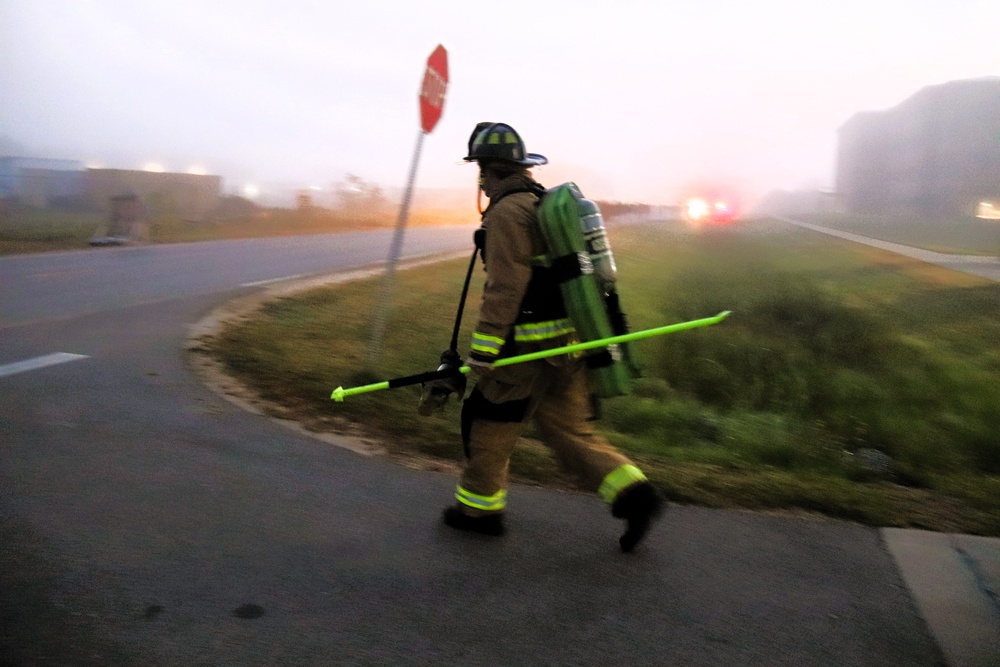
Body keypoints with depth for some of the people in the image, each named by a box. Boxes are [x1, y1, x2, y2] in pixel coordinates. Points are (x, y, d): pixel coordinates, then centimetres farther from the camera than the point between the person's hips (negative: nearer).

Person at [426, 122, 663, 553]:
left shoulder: (507, 212, -13)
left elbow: (504, 289, -20)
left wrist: (482, 352, -18)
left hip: (530, 347, -9)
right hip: (569, 339, 9)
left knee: (489, 422, 10)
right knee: (569, 430, 14)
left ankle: (478, 506, 25)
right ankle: (633, 493, 4)